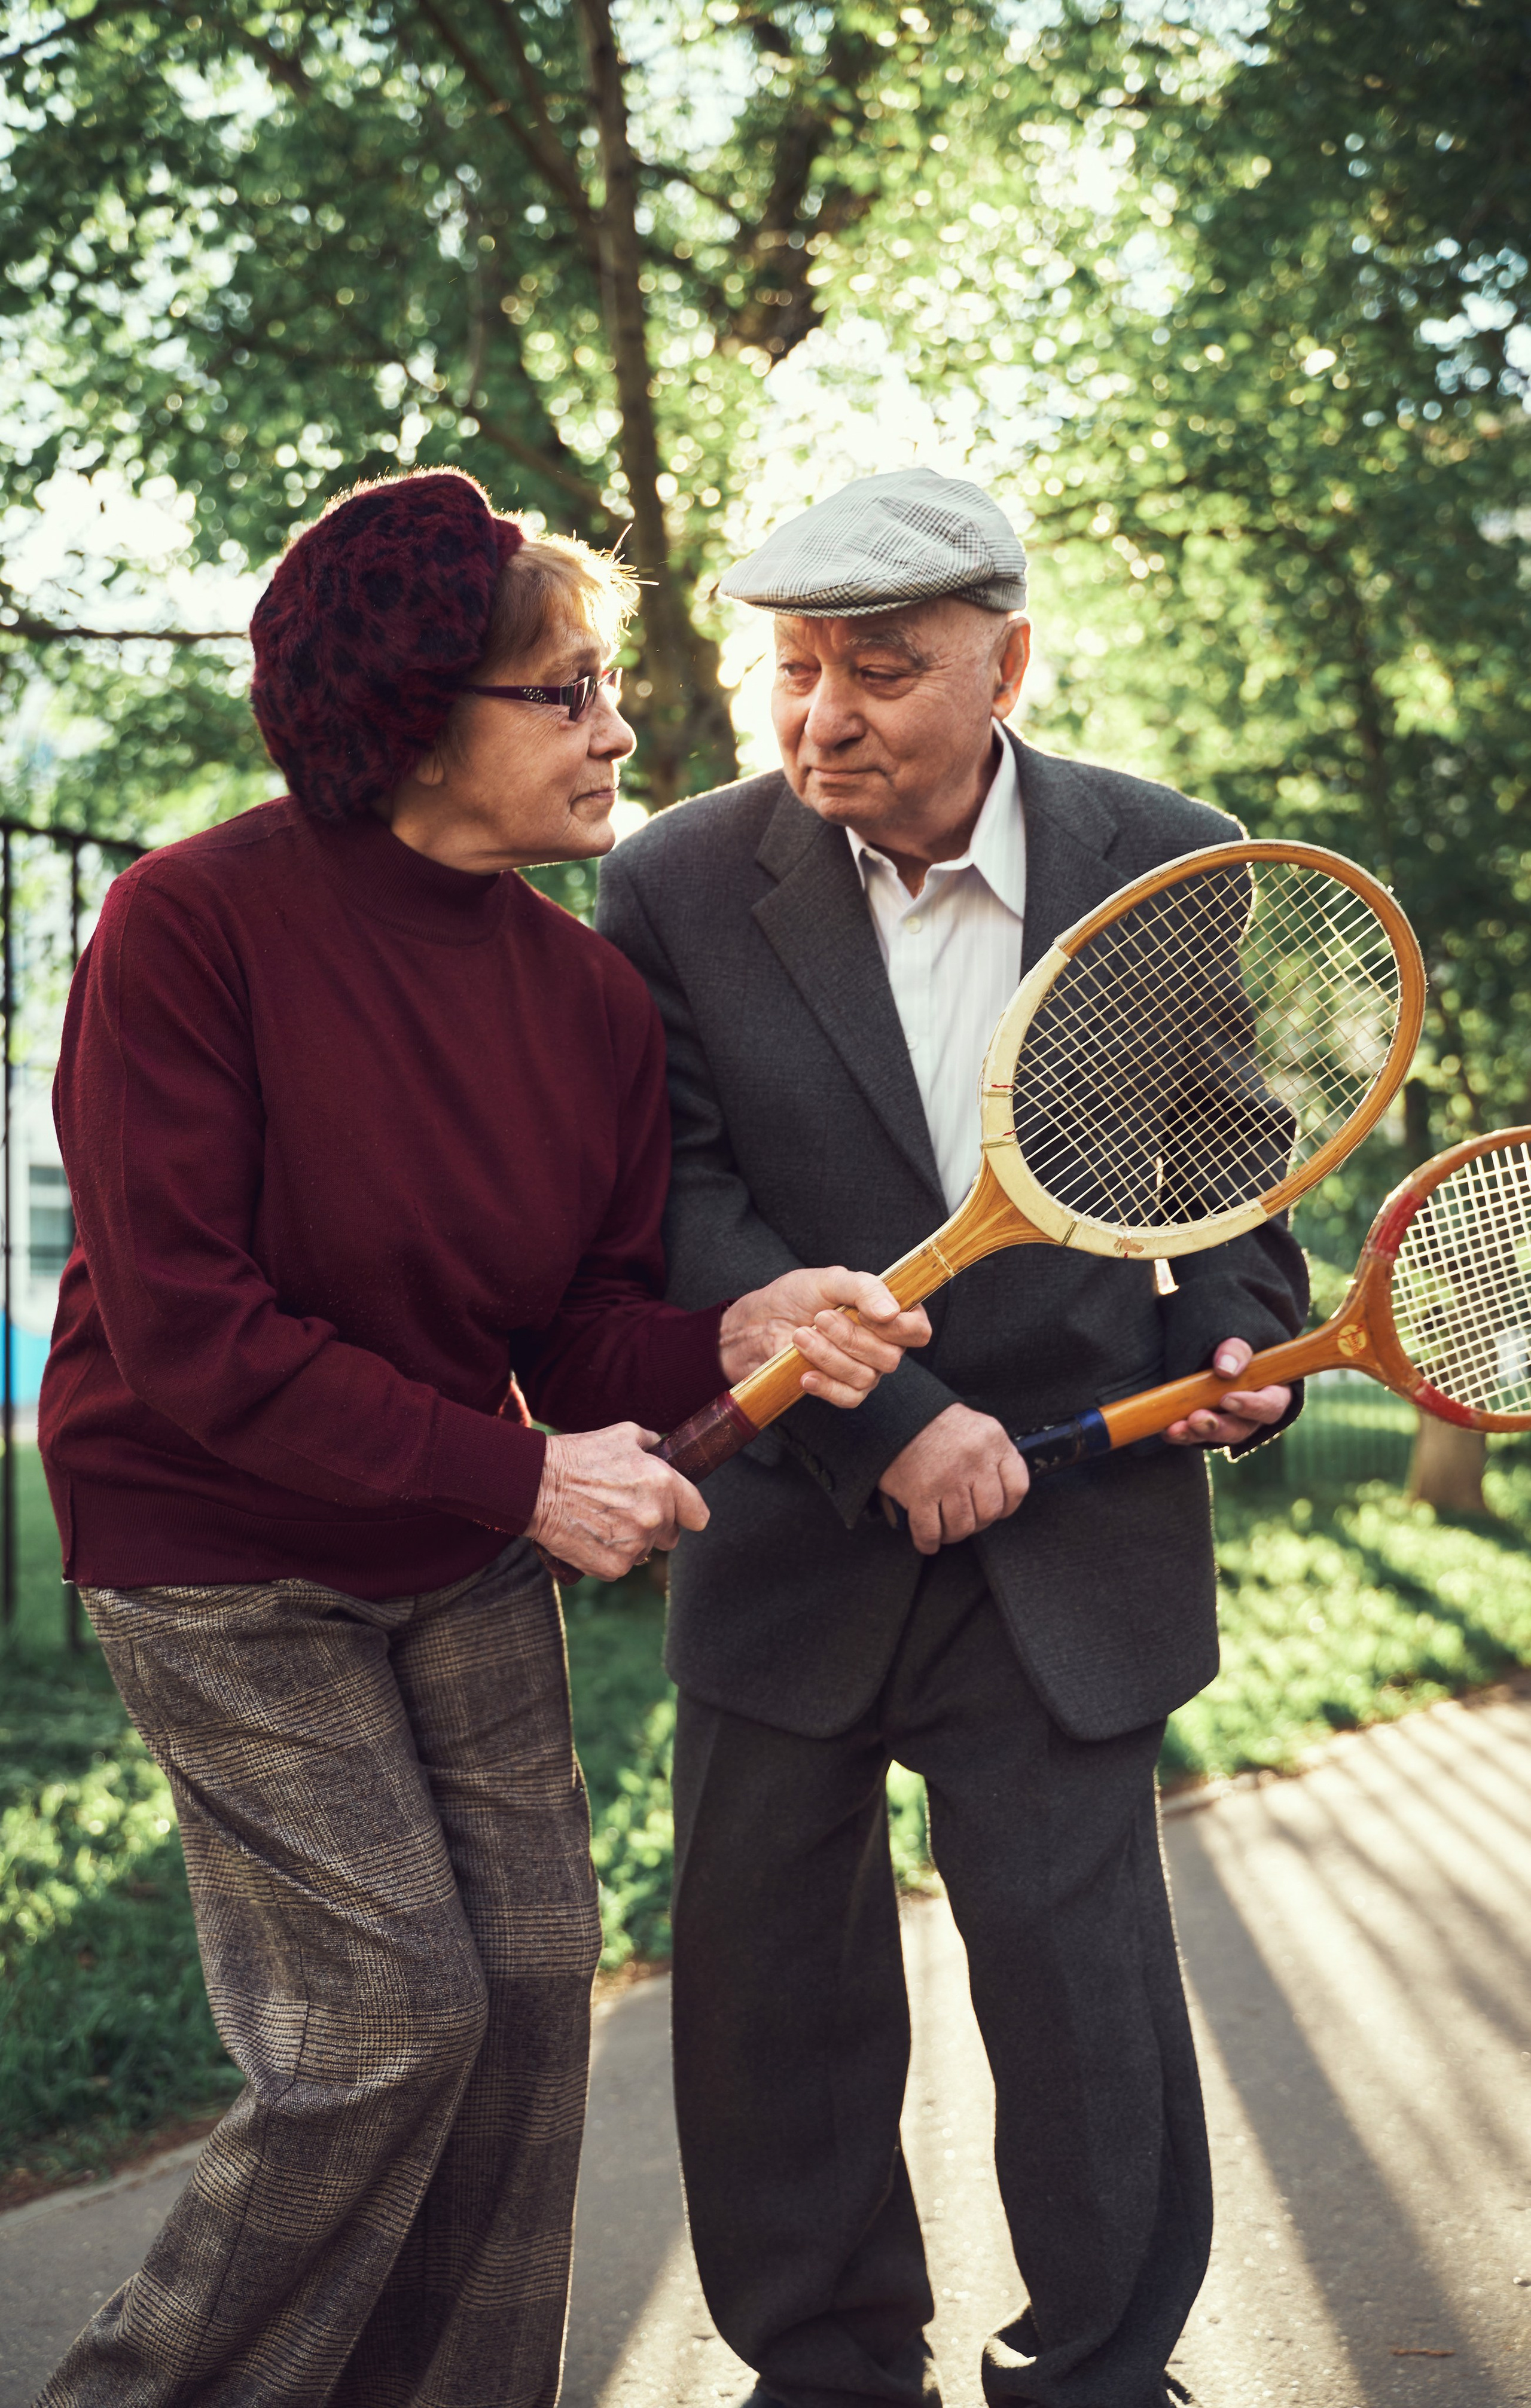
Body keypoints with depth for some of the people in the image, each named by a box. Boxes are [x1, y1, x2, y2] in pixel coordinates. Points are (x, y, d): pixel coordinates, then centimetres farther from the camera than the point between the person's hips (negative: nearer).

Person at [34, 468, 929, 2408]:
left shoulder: (592, 993, -5)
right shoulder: (195, 923, -21)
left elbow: (579, 1333, -1)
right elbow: (187, 1335, -24)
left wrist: (732, 1336, -23)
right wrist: (521, 1473, -24)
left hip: (464, 1551, 6)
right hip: (216, 1554, -6)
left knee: (531, 1980, 7)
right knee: (395, 2011, -6)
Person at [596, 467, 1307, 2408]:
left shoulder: (1171, 865, -2)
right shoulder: (679, 889, -6)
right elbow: (674, 1210, -12)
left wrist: (1236, 1338, -6)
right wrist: (886, 1422, -20)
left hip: (1071, 1539, -1)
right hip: (791, 1535, 1)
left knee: (1084, 1990, 2)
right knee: (768, 1989, 12)